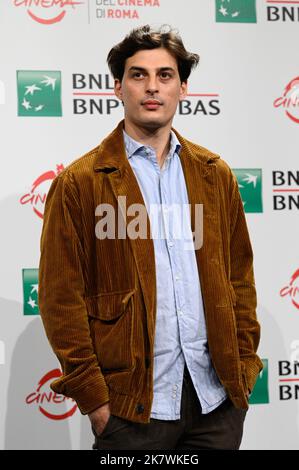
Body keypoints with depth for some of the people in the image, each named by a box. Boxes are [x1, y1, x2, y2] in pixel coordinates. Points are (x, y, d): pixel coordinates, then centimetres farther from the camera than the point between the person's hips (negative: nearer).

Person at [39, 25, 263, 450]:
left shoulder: (214, 173, 9)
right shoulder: (78, 183, -4)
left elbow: (239, 277, 12)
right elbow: (61, 299, -6)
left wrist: (244, 366, 5)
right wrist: (93, 398, -9)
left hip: (219, 396, 4)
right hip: (132, 404, -3)